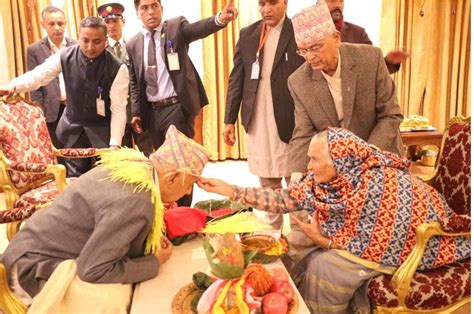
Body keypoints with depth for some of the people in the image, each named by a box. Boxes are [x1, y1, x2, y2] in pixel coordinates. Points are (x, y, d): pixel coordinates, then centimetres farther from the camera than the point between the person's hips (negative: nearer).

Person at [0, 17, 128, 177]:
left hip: (103, 131, -3)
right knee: (74, 178, 12)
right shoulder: (66, 56, -9)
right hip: (72, 127, 3)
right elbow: (38, 75, -5)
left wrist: (114, 145, -24)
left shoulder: (117, 68, -19)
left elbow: (119, 108, -19)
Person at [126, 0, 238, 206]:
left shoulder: (177, 26, -1)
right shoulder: (133, 44, 9)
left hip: (176, 107, -4)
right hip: (151, 111, 5)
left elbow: (198, 29, -21)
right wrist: (136, 112, 6)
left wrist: (221, 18, -41)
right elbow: (134, 82, 13)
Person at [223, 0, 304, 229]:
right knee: (268, 184, 13)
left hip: (291, 122, -4)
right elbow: (236, 78, 10)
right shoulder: (247, 34, 11)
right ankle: (274, 231, 27)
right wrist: (230, 119, 6)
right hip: (257, 124, 4)